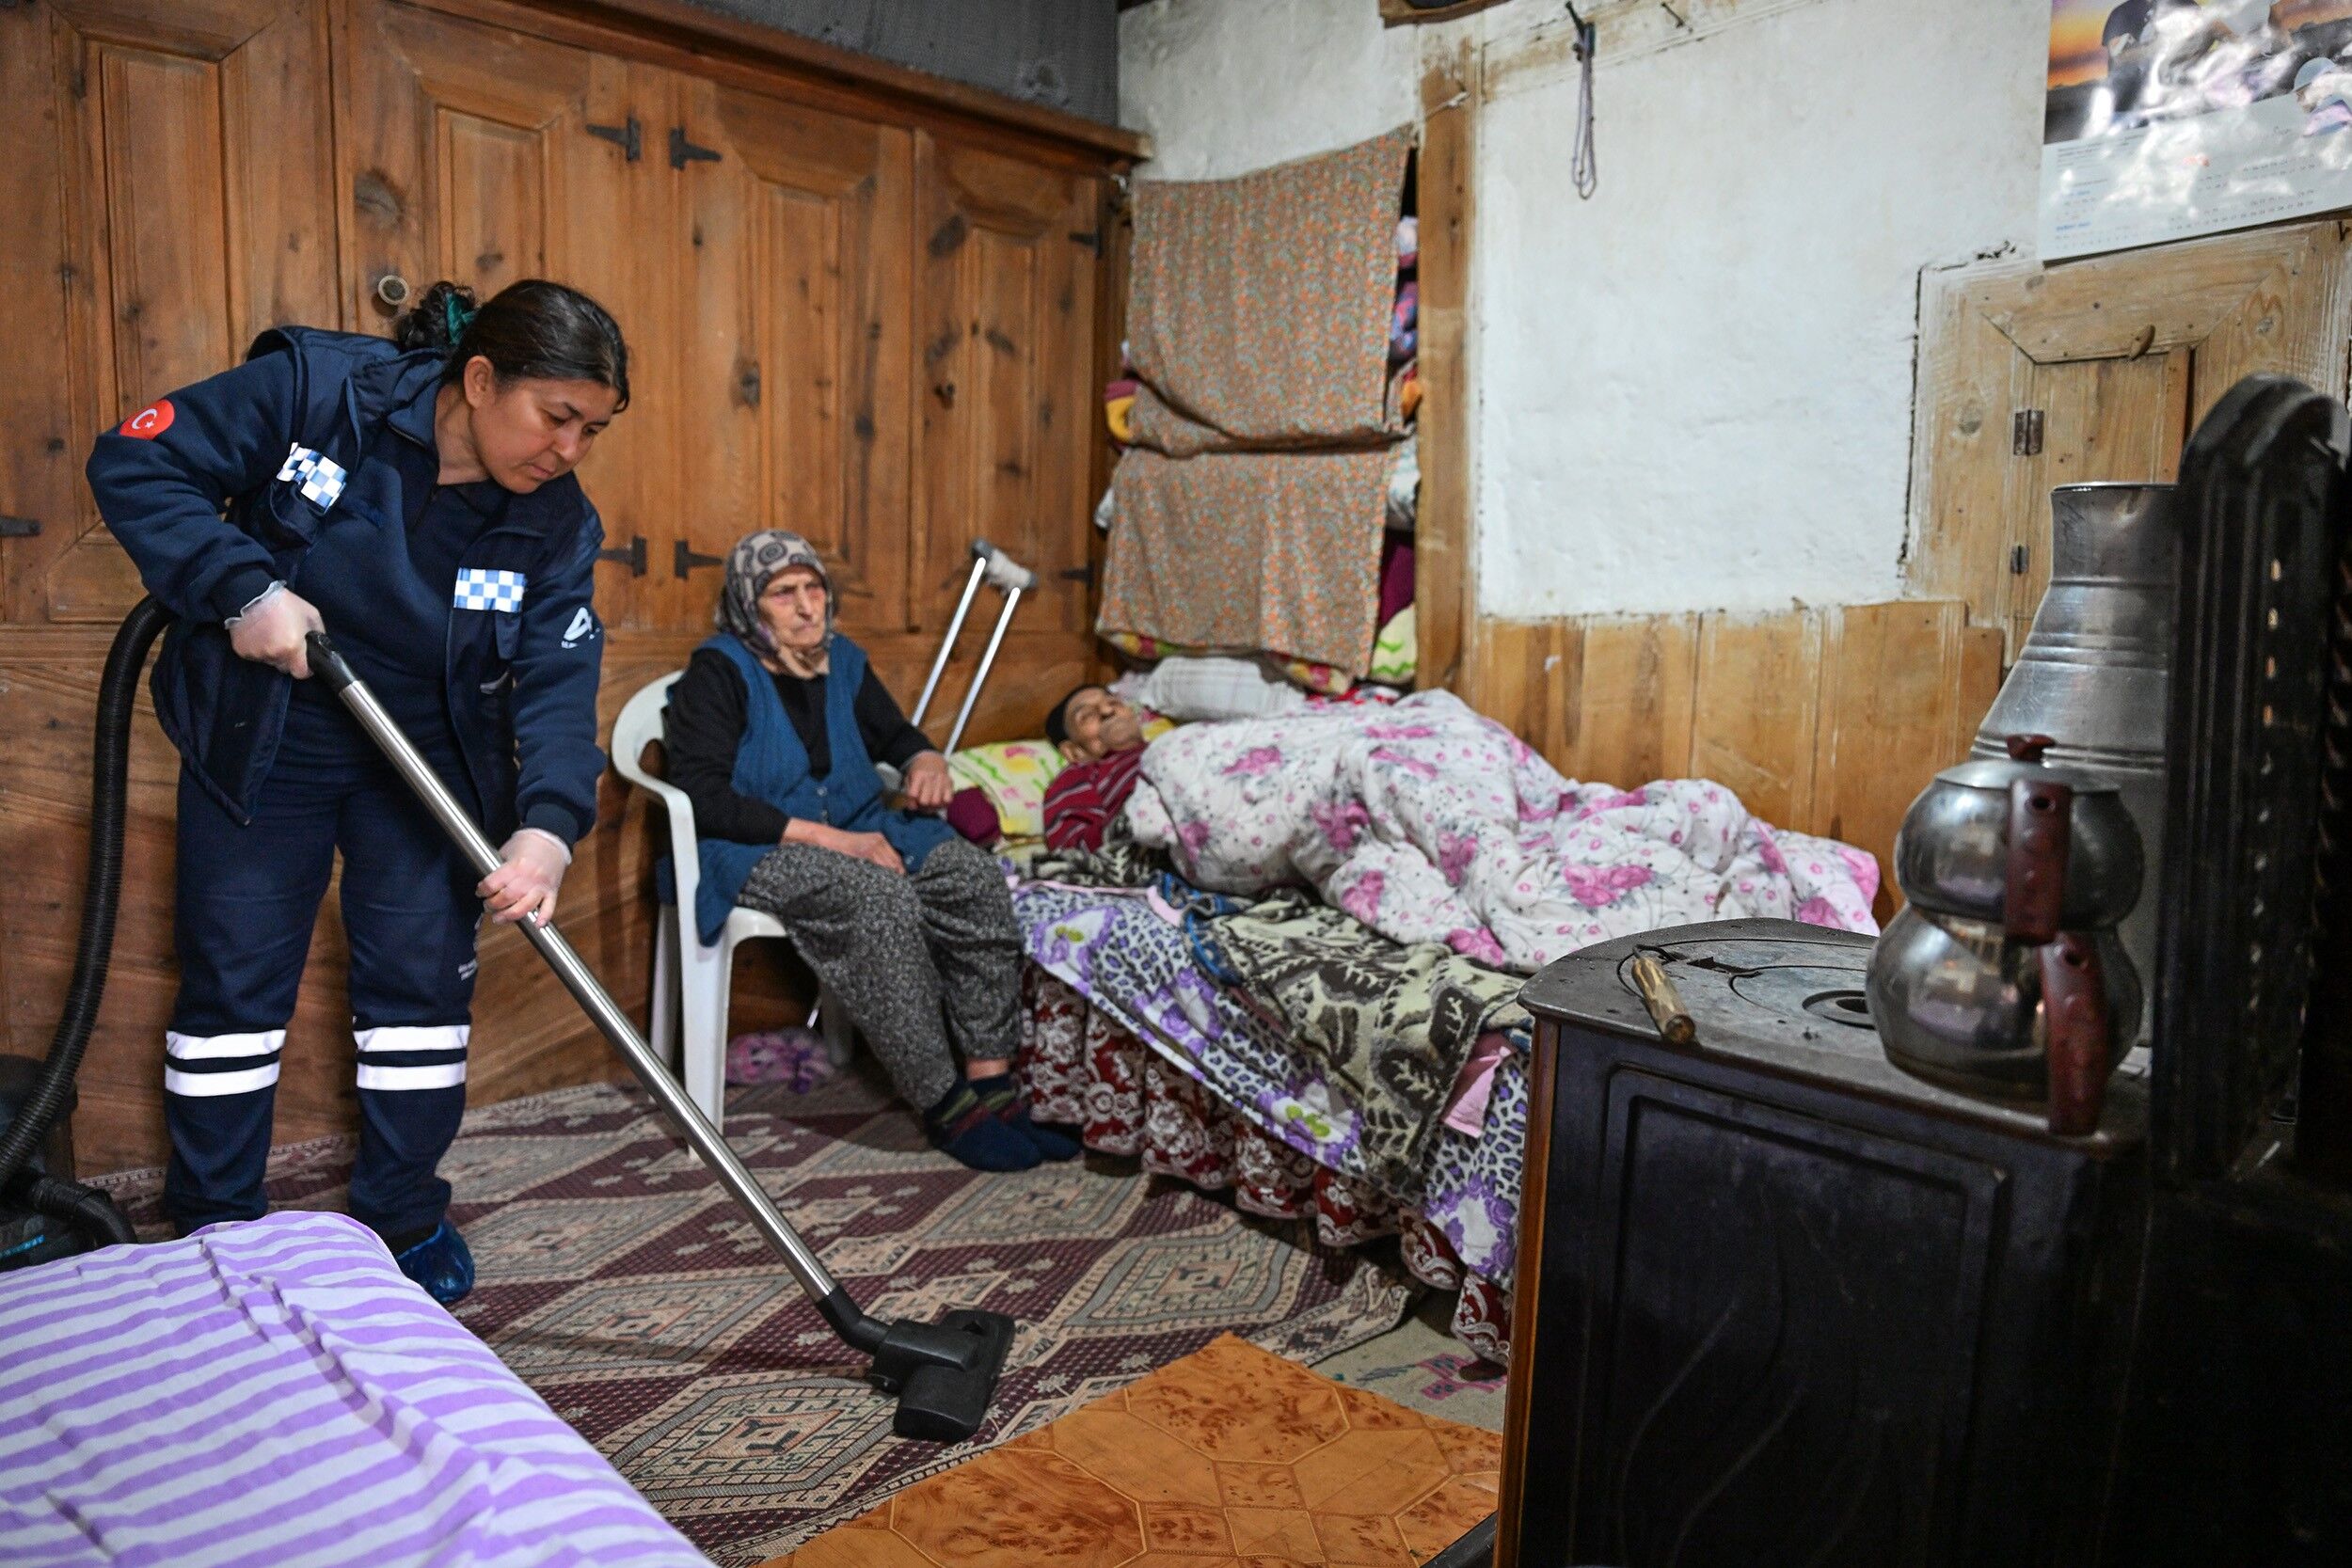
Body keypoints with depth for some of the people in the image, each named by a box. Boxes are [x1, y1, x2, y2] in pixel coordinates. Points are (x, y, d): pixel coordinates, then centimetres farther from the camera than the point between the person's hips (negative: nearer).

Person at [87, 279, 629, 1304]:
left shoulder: (555, 522, -12)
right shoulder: (313, 387, -19)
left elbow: (559, 681, -20)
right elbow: (135, 464, -15)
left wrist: (549, 824, -36)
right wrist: (244, 590, -28)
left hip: (428, 761, 2)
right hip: (258, 746, -2)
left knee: (423, 980, 3)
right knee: (234, 981, 6)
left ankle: (403, 1220, 21)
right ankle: (214, 1231, 24)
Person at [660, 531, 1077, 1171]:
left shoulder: (842, 660, 13)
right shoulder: (718, 672, -7)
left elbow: (893, 733, 28)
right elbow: (702, 796, -17)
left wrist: (926, 760, 0)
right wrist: (829, 838, -23)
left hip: (856, 831, 6)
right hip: (757, 853, -6)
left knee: (974, 877, -20)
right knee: (881, 896, -35)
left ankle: (990, 1083, -22)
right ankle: (944, 1105, -28)